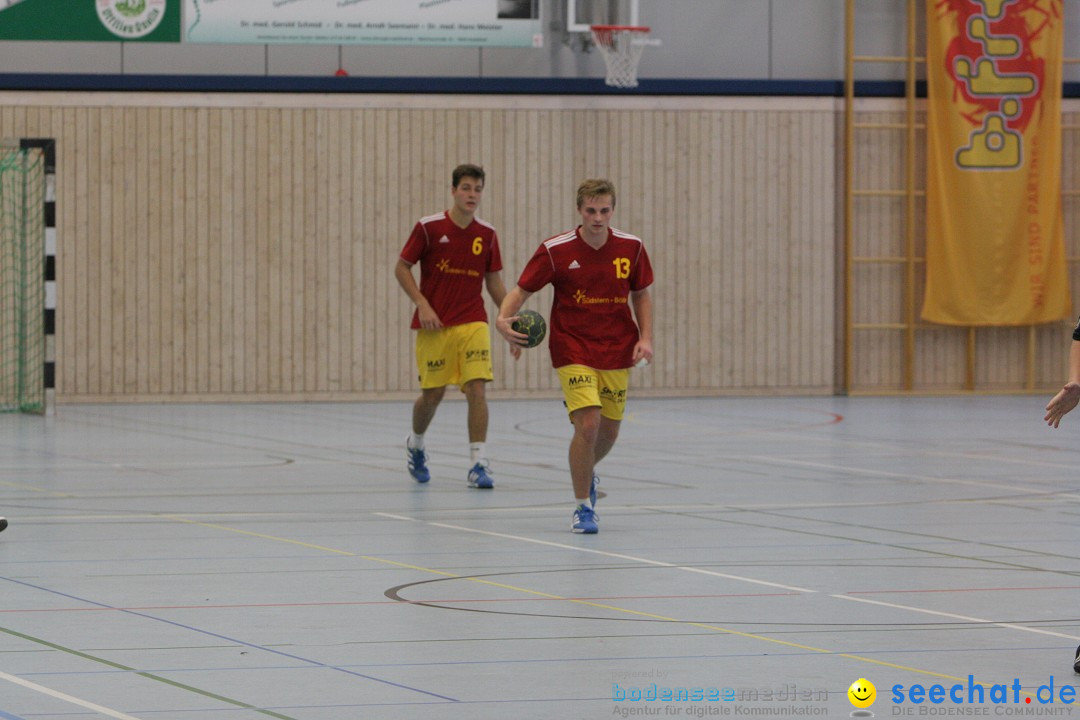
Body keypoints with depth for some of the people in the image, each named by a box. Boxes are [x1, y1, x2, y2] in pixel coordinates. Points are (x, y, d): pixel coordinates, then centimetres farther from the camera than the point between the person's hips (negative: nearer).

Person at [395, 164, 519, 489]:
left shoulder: (487, 235, 4)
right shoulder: (429, 227, -6)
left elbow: (494, 282, 13)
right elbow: (401, 268, -1)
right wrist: (422, 304, -13)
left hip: (473, 323, 2)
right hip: (434, 325, -2)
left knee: (477, 388, -13)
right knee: (432, 393, 5)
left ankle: (478, 464, -11)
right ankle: (415, 445, 36)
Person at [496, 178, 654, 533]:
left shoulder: (631, 248, -3)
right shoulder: (555, 250, -12)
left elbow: (641, 294, 10)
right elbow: (521, 290, -7)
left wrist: (645, 338, -2)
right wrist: (504, 318, -27)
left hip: (617, 353, 4)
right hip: (573, 351, -4)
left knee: (608, 431, 11)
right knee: (587, 424, -19)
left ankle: (587, 474, 46)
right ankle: (583, 507, -4)